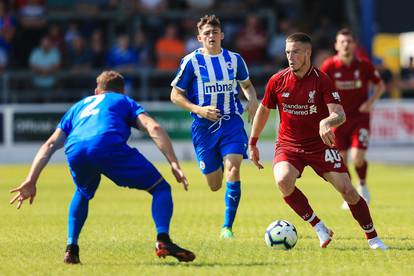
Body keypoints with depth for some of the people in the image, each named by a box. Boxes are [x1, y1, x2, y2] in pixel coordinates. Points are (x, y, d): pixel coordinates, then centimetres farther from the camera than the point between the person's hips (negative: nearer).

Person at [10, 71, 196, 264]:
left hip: (75, 152, 4)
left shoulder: (79, 106, 40)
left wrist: (30, 181, 28)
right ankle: (163, 241, -9)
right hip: (109, 146, -4)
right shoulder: (125, 101, 32)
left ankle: (71, 248, 24)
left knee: (82, 194, 36)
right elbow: (153, 128, 12)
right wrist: (174, 164, 7)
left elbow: (50, 145, 31)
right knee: (161, 188, 11)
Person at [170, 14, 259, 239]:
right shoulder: (191, 61, -4)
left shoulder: (234, 59, 4)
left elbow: (246, 84, 21)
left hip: (232, 123, 1)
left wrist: (252, 100, -1)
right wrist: (199, 110, -15)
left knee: (233, 171, -21)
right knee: (214, 185, 5)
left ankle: (227, 227, -14)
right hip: (204, 127, -1)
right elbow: (175, 96, 0)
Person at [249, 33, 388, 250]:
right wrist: (252, 144, 15)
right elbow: (263, 111, 11)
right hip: (288, 145, 1)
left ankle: (373, 238, 7)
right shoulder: (277, 81, -5)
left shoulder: (322, 80, -12)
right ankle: (319, 227, -13)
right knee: (283, 180, -29)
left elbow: (340, 114, -20)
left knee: (346, 189, -11)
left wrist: (327, 122, -43)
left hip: (320, 144, -1)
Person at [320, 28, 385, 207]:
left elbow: (380, 85, 5)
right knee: (341, 160, 1)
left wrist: (371, 101, -9)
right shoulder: (329, 66, -8)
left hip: (360, 117, -1)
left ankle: (362, 186, 16)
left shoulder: (364, 65, -7)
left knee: (358, 157, -14)